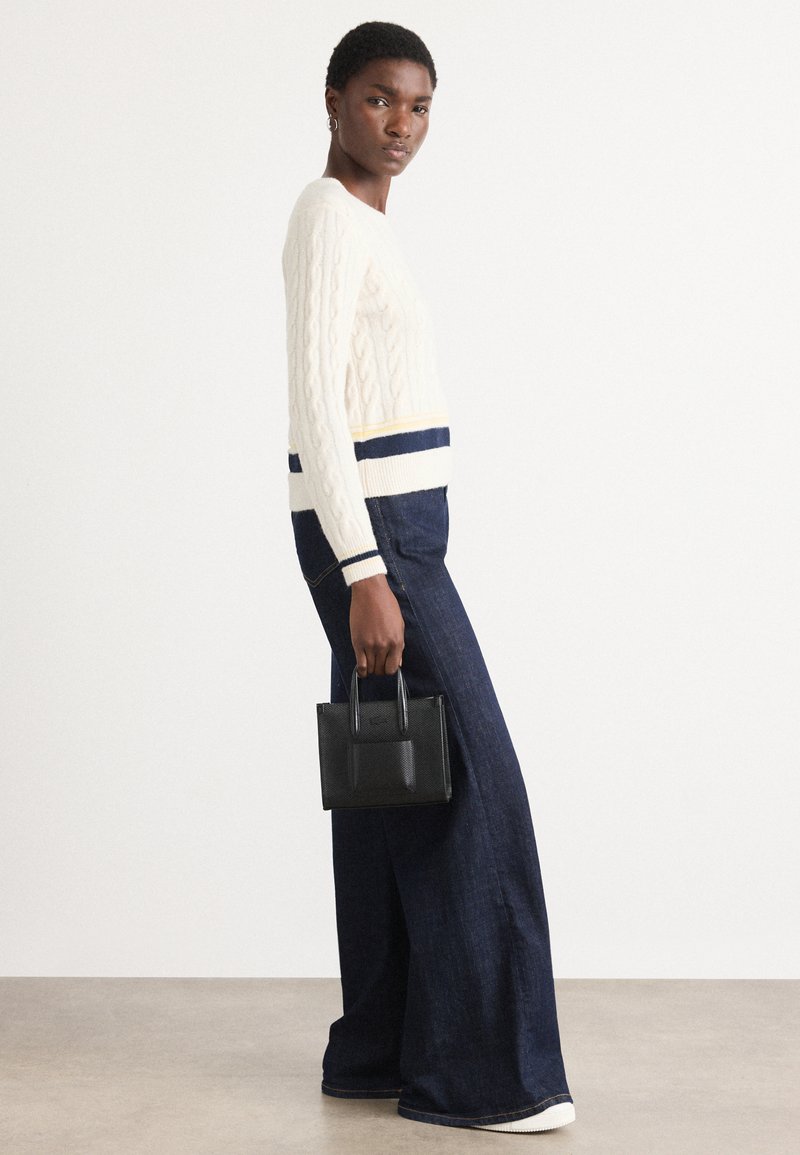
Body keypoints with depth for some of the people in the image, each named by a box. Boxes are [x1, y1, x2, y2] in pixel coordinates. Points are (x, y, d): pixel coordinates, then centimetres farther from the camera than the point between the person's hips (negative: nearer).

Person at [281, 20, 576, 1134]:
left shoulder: (367, 223, 18)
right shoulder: (329, 217, -11)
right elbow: (314, 403, -19)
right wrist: (365, 575, -25)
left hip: (389, 523, 10)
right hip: (371, 526, -10)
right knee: (471, 776, -7)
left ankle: (379, 1051, 18)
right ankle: (478, 1071, 1)